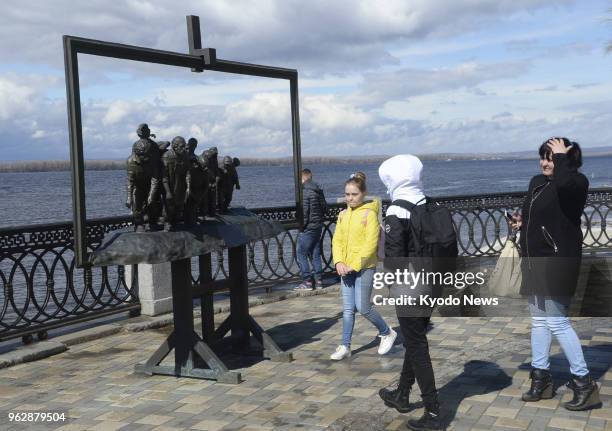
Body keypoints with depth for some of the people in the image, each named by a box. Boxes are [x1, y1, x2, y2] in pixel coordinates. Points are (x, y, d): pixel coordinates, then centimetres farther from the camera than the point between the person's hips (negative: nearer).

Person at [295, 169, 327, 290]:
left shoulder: (305, 191, -15)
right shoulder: (318, 190, 11)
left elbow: (304, 210, -19)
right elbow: (325, 207, 15)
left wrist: (302, 225, -12)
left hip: (308, 227, -8)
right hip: (318, 226, 8)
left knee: (301, 254, -1)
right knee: (315, 254, 13)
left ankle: (307, 282, -4)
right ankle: (318, 281, 15)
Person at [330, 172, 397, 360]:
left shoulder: (370, 214, -10)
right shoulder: (343, 214, 8)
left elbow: (370, 244, -15)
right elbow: (337, 240, 7)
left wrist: (355, 265, -18)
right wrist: (339, 262, -8)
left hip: (364, 267, -6)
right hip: (346, 269, 6)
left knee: (363, 307, -2)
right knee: (348, 308, 9)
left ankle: (387, 333, 21)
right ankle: (345, 347, 16)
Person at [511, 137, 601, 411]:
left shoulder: (576, 182, -12)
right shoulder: (537, 182, 11)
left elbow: (563, 183, -39)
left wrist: (561, 156, -21)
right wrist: (522, 222, 4)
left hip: (558, 261, -9)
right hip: (536, 260, 9)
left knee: (557, 322, -7)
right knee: (539, 319, 15)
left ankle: (584, 383, 6)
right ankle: (541, 377, 26)